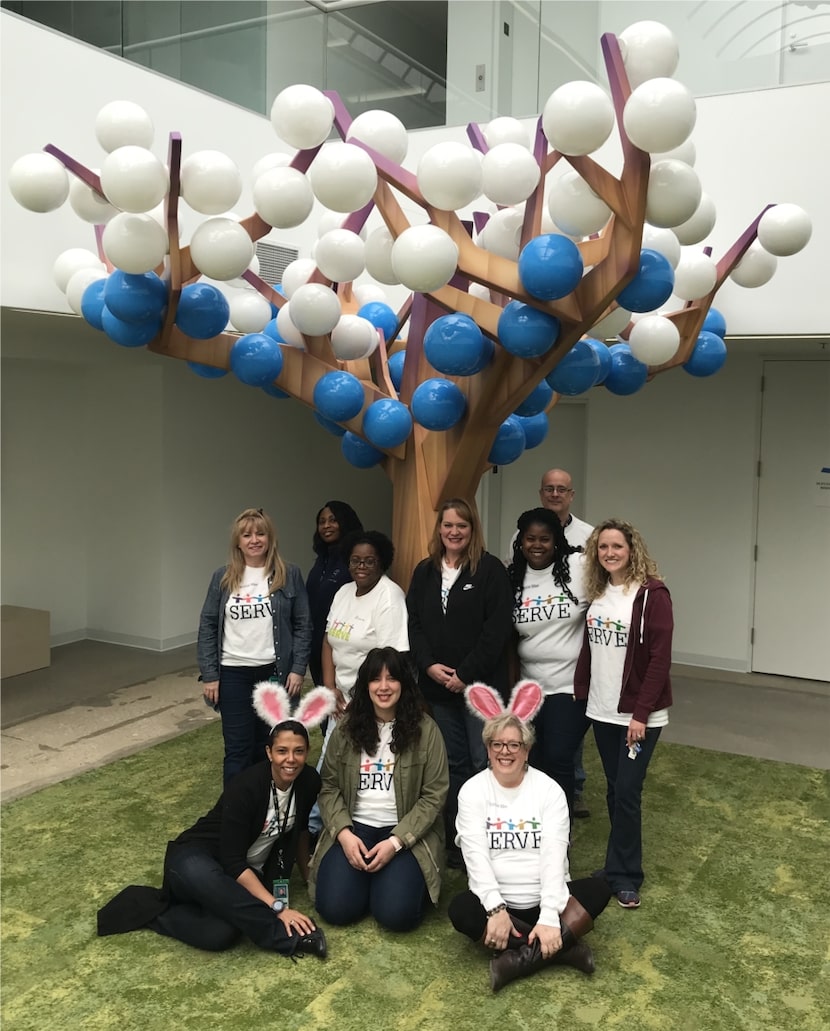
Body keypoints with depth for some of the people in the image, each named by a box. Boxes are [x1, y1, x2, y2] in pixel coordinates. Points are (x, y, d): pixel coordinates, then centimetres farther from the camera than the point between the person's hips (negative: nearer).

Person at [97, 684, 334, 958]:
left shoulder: (310, 782, -9)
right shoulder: (245, 787, -25)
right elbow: (232, 862, -27)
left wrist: (307, 872, 23)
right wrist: (277, 907, -32)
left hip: (250, 872, 5)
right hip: (198, 859, -4)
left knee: (218, 935, -31)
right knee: (196, 875, -45)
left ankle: (155, 910, -4)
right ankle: (290, 936, -31)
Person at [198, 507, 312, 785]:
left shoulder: (289, 575, -1)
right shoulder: (223, 578, 2)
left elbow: (303, 625, 0)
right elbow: (207, 627, 3)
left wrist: (298, 669, -6)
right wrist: (209, 675, -2)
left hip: (275, 672, 0)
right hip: (233, 674, 1)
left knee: (268, 747, 9)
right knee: (238, 748, 4)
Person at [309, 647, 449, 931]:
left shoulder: (425, 730, -5)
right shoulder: (346, 728, 3)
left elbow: (434, 795, -6)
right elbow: (329, 787, 3)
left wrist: (396, 841, -16)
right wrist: (343, 833, -14)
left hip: (407, 833, -2)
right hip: (355, 826, 2)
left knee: (396, 913, -22)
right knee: (335, 908, -17)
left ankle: (395, 875, 12)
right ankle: (367, 874, 15)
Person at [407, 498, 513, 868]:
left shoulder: (491, 570, -6)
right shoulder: (425, 571, 9)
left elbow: (497, 629, -12)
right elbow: (414, 623, 6)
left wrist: (466, 674, -15)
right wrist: (429, 665, -9)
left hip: (482, 684, -5)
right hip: (438, 685, 5)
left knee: (485, 764, -3)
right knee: (453, 764, 14)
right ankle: (455, 841, 24)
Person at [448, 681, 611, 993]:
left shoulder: (549, 790, -3)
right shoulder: (473, 790, -3)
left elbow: (555, 854, -12)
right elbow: (476, 854, -13)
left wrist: (549, 916, -24)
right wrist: (496, 908, -26)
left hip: (543, 899, 1)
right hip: (496, 901, 0)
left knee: (598, 890, -23)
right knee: (460, 910, -31)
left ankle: (521, 959, -27)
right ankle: (561, 948, -23)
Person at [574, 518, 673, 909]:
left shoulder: (652, 593, -13)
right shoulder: (596, 594, 6)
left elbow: (660, 658, -15)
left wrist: (641, 714, -17)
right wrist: (579, 693, 3)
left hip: (639, 714, -5)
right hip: (603, 711, 6)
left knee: (627, 793, -1)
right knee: (614, 791, 13)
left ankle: (624, 876, 14)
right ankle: (621, 867, 26)